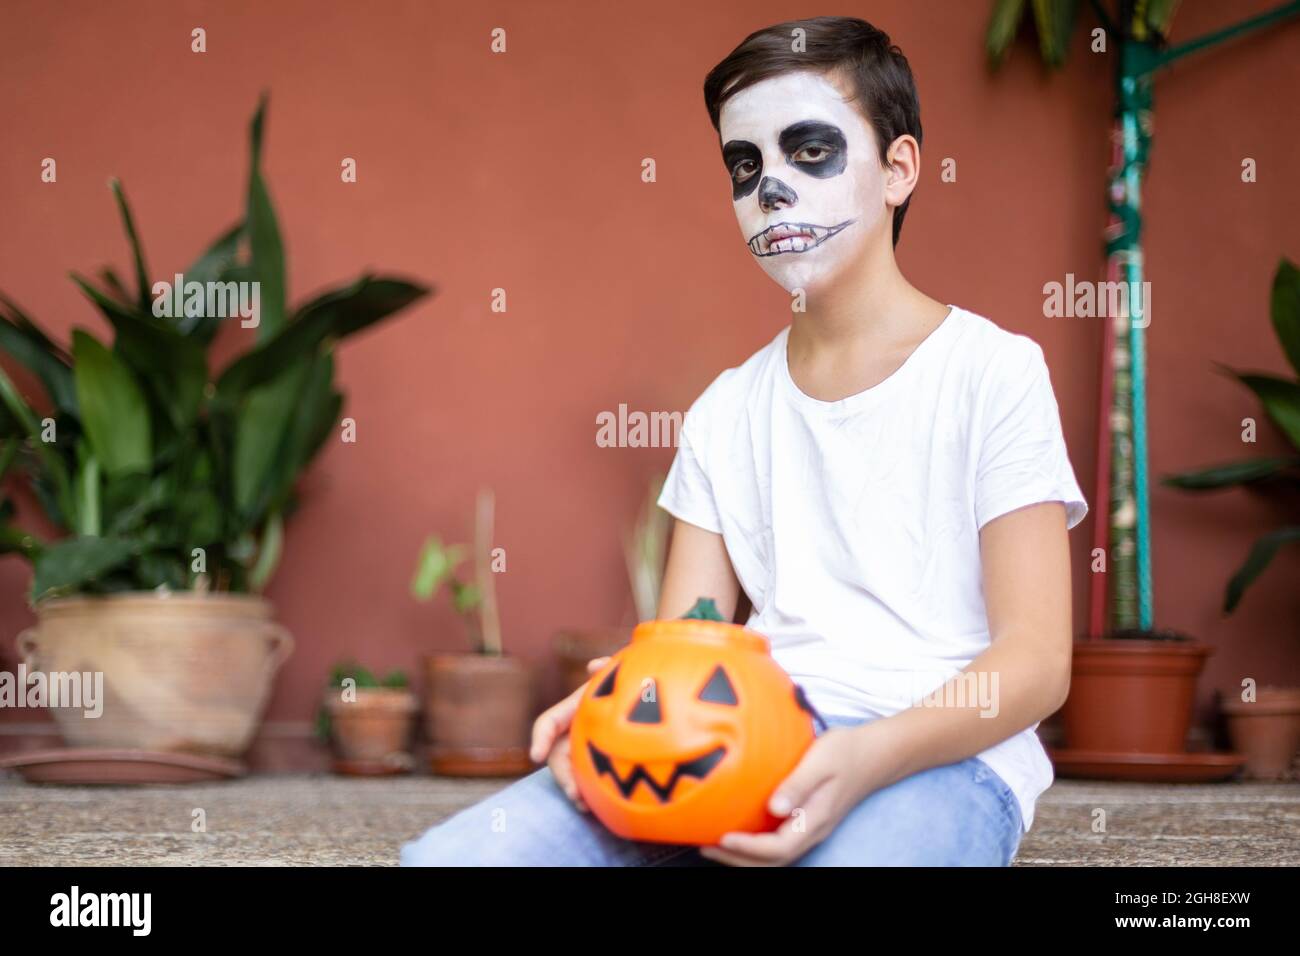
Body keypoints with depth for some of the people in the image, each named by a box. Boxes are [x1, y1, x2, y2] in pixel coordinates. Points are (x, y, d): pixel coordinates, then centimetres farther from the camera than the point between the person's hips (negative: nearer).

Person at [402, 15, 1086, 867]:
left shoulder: (992, 371, 4)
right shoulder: (727, 411, 20)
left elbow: (1036, 658, -5)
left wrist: (865, 757, -24)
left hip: (934, 760, -4)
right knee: (453, 855, -22)